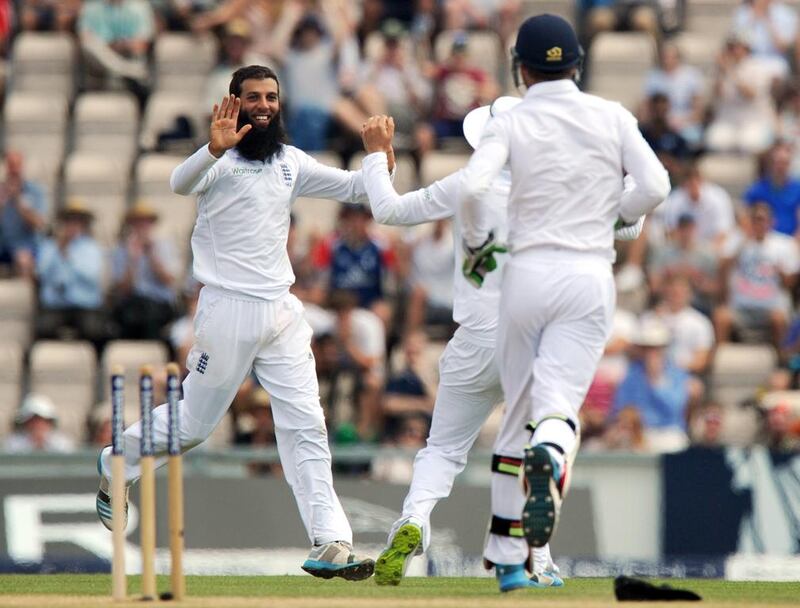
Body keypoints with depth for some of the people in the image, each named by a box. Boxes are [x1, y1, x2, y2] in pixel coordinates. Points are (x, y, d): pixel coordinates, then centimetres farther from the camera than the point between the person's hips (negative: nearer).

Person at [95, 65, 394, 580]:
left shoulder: (290, 162, 11)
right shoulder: (221, 160, -10)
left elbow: (355, 189, 13)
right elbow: (181, 183, -32)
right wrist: (214, 150, -52)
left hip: (282, 312, 5)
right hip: (228, 311, -5)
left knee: (306, 427, -2)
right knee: (193, 423, 6)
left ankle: (330, 546, -6)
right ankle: (116, 466, 33)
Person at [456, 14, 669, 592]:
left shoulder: (512, 122, 0)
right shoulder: (612, 117, 5)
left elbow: (472, 186, -16)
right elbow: (655, 186, -5)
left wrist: (478, 243, 2)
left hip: (528, 273, 0)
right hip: (591, 275, 0)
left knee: (518, 414, 12)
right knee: (559, 403, -7)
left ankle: (508, 560, 13)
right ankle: (552, 454, -47)